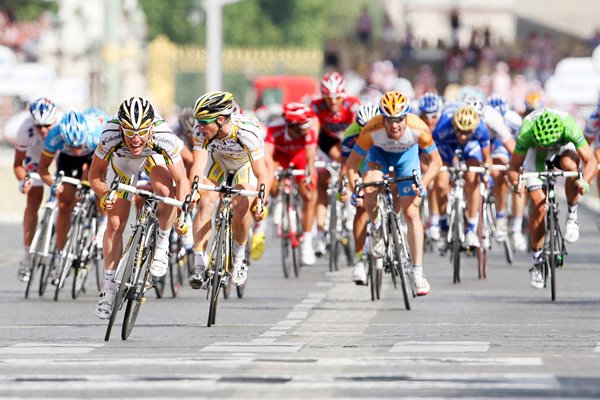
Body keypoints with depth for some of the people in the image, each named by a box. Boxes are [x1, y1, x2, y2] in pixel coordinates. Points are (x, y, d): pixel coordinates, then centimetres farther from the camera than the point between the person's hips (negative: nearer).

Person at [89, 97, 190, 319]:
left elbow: (181, 180, -31)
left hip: (155, 155, -1)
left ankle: (161, 246, -7)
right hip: (122, 158, 1)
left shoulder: (164, 138, -41)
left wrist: (181, 216, -42)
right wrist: (104, 196, -43)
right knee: (115, 223, -2)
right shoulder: (111, 138, -40)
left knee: (165, 190, -32)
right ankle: (109, 289, 12)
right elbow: (95, 175, -24)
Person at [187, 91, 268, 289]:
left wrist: (260, 203, -55)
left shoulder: (247, 132, -40)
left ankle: (238, 258, 2)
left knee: (242, 207, -23)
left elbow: (262, 174, -41)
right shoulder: (202, 131, -31)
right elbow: (198, 167, -38)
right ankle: (199, 266, -18)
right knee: (205, 204, -20)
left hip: (246, 164, -2)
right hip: (217, 160, 2)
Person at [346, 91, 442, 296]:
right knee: (370, 190, -31)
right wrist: (354, 189, -39)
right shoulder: (372, 130, -37)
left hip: (407, 155, 0)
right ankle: (376, 229, -1)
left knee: (411, 212, -8)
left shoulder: (418, 129, -35)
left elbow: (435, 160, -21)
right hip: (379, 154, 0)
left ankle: (417, 271, -3)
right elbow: (352, 162, -25)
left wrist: (422, 184, -37)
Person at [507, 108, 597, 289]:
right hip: (535, 154, 0)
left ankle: (572, 217, -15)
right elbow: (513, 168, -30)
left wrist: (584, 182, -55)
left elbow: (591, 162, -37)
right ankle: (537, 262, 1)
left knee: (571, 165, -36)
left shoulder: (569, 127, -39)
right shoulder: (526, 132, -38)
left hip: (563, 148, 0)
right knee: (539, 205, -14)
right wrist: (515, 182, -51)